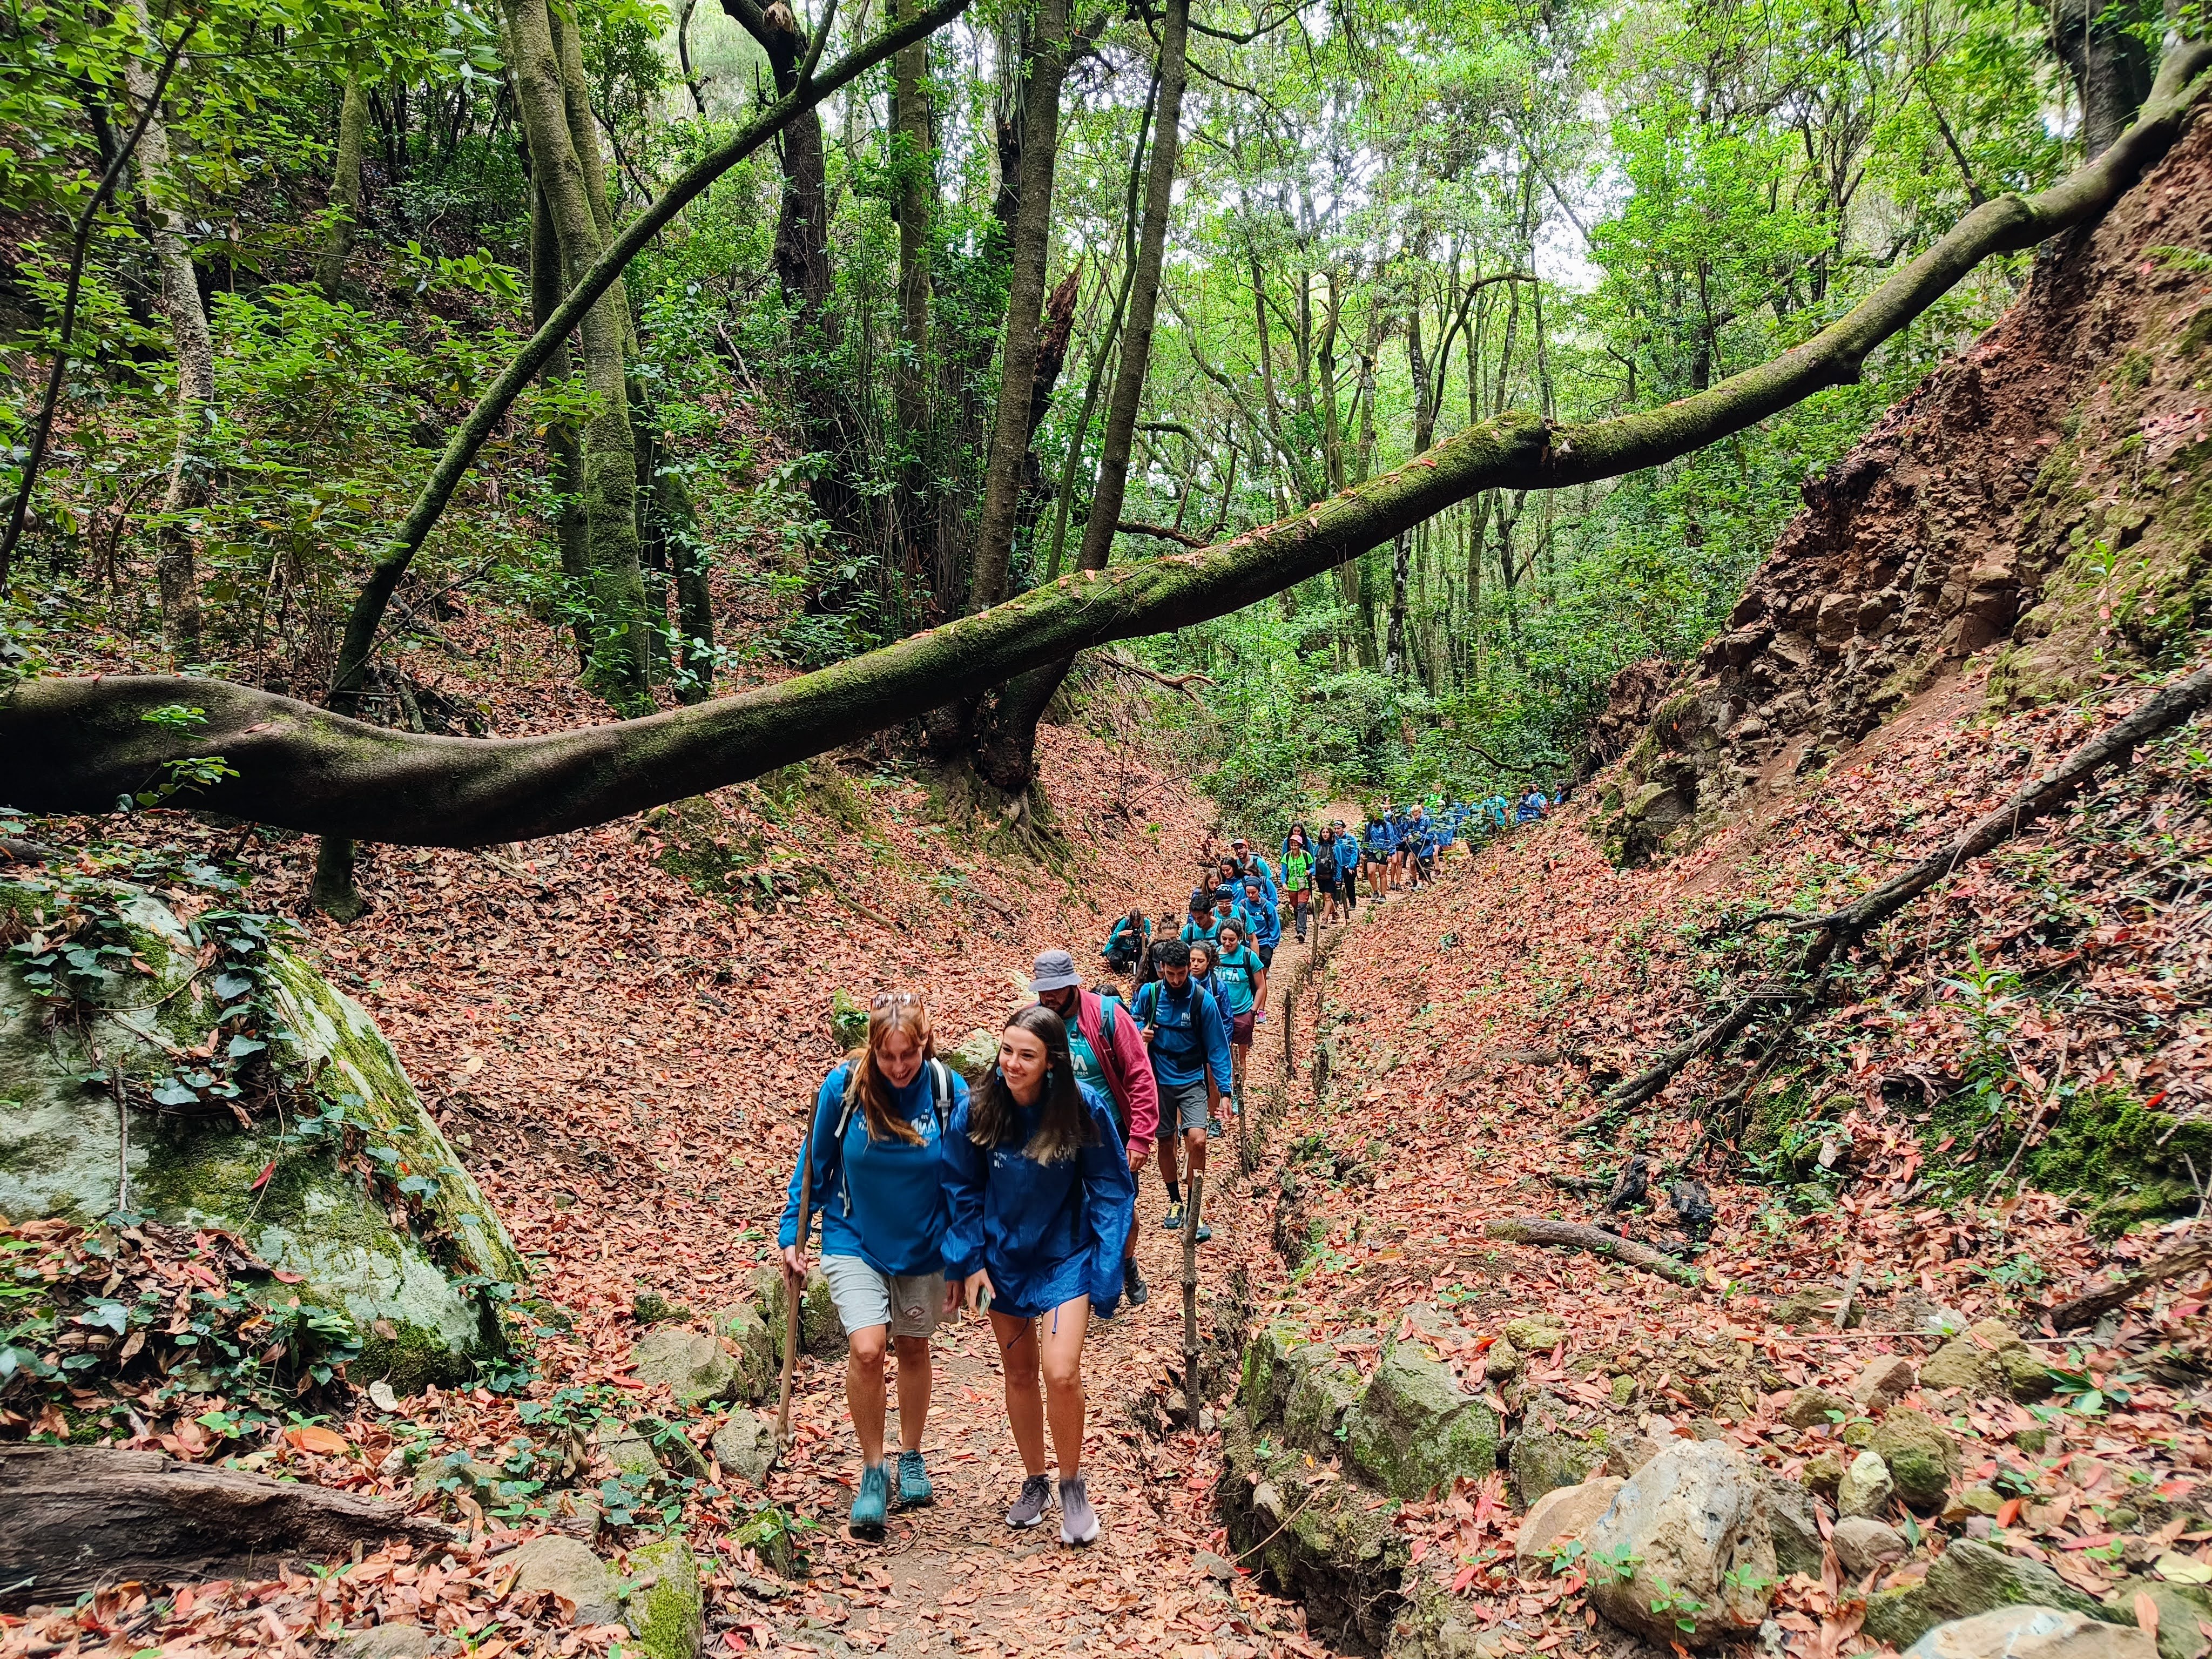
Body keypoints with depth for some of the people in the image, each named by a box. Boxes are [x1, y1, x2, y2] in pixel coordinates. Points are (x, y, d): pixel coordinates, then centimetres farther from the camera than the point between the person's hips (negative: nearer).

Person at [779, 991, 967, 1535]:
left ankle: (911, 1457, 39)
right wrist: (791, 1235, 0)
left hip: (923, 1246, 1)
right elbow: (815, 1167, -3)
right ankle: (873, 1470, 6)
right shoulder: (843, 1086, -18)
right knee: (866, 1349, -16)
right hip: (854, 1241, -1)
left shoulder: (949, 1092, -17)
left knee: (914, 1348, 16)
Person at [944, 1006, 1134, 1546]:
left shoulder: (1085, 1109, -20)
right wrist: (970, 1263, -4)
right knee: (1018, 1374, 15)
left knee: (1061, 1373, -15)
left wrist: (1105, 1274, -13)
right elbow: (963, 1192, 0)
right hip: (1003, 1257, 3)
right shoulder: (976, 1111, -14)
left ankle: (1072, 1486, 10)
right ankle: (1034, 1482, 36)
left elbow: (1111, 1193, -10)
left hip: (1066, 1256, -3)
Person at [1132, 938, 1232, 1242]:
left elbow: (1217, 1048, -7)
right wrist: (1140, 1034, -14)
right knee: (1166, 1143, 11)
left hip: (1192, 1081, -2)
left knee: (1197, 1140, -17)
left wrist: (1225, 1091, -11)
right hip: (1158, 1080, 2)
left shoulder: (1203, 1000, -11)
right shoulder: (1147, 994, -6)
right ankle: (1175, 1202, 31)